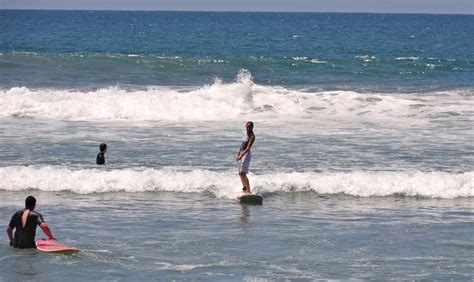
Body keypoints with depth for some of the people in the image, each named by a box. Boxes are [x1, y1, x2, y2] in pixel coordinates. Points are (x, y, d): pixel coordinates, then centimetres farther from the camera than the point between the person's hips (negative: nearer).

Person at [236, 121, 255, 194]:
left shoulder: (252, 136, -13)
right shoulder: (245, 134, 12)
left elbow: (248, 148, -21)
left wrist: (241, 156, -27)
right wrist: (238, 154, 16)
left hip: (246, 155, -9)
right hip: (241, 154, 9)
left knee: (243, 173, -16)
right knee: (240, 173, 14)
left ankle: (248, 190, -16)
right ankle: (245, 189, 28)